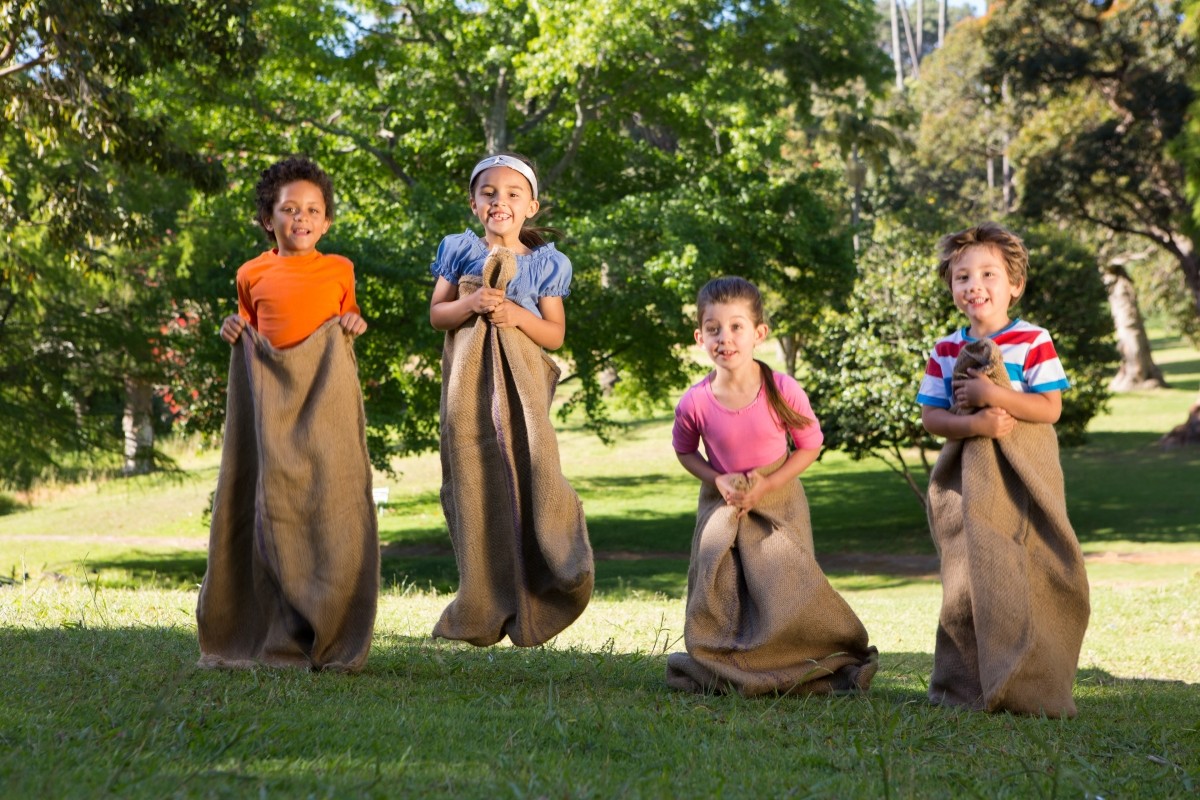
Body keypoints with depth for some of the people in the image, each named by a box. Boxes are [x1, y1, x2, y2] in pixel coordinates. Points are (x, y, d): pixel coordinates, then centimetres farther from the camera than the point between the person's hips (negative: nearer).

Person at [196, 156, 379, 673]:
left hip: (327, 394, 0)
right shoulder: (253, 274, 7)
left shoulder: (339, 270, 7)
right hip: (272, 393, 1)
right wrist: (234, 332, 0)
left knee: (333, 502, -5)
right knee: (275, 505, 0)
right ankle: (282, 636, 8)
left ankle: (336, 638, 3)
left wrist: (355, 324, -1)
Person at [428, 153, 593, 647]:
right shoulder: (460, 252, 7)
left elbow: (555, 334, 4)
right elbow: (436, 315, 5)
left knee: (526, 476, -10)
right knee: (475, 484, 3)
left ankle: (531, 604, -3)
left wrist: (516, 314, -12)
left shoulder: (545, 264, 6)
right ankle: (484, 609, 11)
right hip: (468, 382, 1)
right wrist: (471, 304, -14)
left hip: (521, 382, -1)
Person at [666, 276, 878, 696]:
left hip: (777, 501, -2)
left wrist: (767, 484, -17)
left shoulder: (783, 390, -20)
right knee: (717, 592, 3)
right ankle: (726, 671, 21)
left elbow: (810, 445, -6)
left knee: (785, 588, -5)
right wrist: (718, 480, -14)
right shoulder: (695, 402, -16)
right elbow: (684, 450, 4)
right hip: (722, 503, 2)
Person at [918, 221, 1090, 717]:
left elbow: (1050, 408, -9)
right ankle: (970, 684, 10)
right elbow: (930, 416, 3)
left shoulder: (1033, 342, -2)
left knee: (1026, 577, -2)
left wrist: (992, 393, -19)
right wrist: (975, 423, -16)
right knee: (971, 578, 2)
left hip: (1023, 478, -2)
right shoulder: (946, 351, 7)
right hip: (967, 481, 3)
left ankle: (1029, 687, 6)